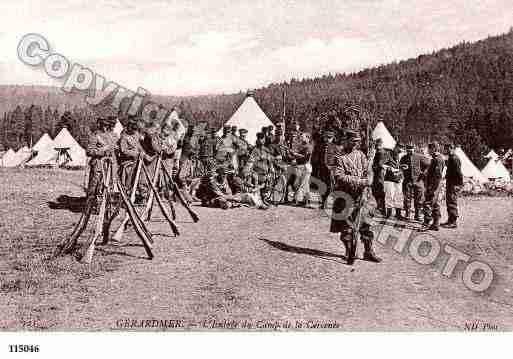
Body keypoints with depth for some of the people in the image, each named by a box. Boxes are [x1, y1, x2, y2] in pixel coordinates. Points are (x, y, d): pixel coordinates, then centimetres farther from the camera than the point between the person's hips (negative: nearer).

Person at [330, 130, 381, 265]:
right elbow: (339, 176, -15)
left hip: (359, 195, 4)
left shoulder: (361, 155, 10)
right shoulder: (339, 157, -5)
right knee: (346, 225, 2)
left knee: (365, 223, 4)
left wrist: (365, 183, -12)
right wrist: (358, 181, -20)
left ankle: (368, 252, 14)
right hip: (345, 195, -4)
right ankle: (349, 253, 14)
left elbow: (366, 172, 10)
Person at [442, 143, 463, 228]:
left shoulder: (454, 159, -16)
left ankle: (453, 222, -4)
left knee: (452, 203, -8)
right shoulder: (450, 158, 16)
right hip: (450, 183, 11)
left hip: (454, 184, -11)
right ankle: (450, 220, 23)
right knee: (449, 202, 15)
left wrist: (458, 184, -23)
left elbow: (458, 172, -21)